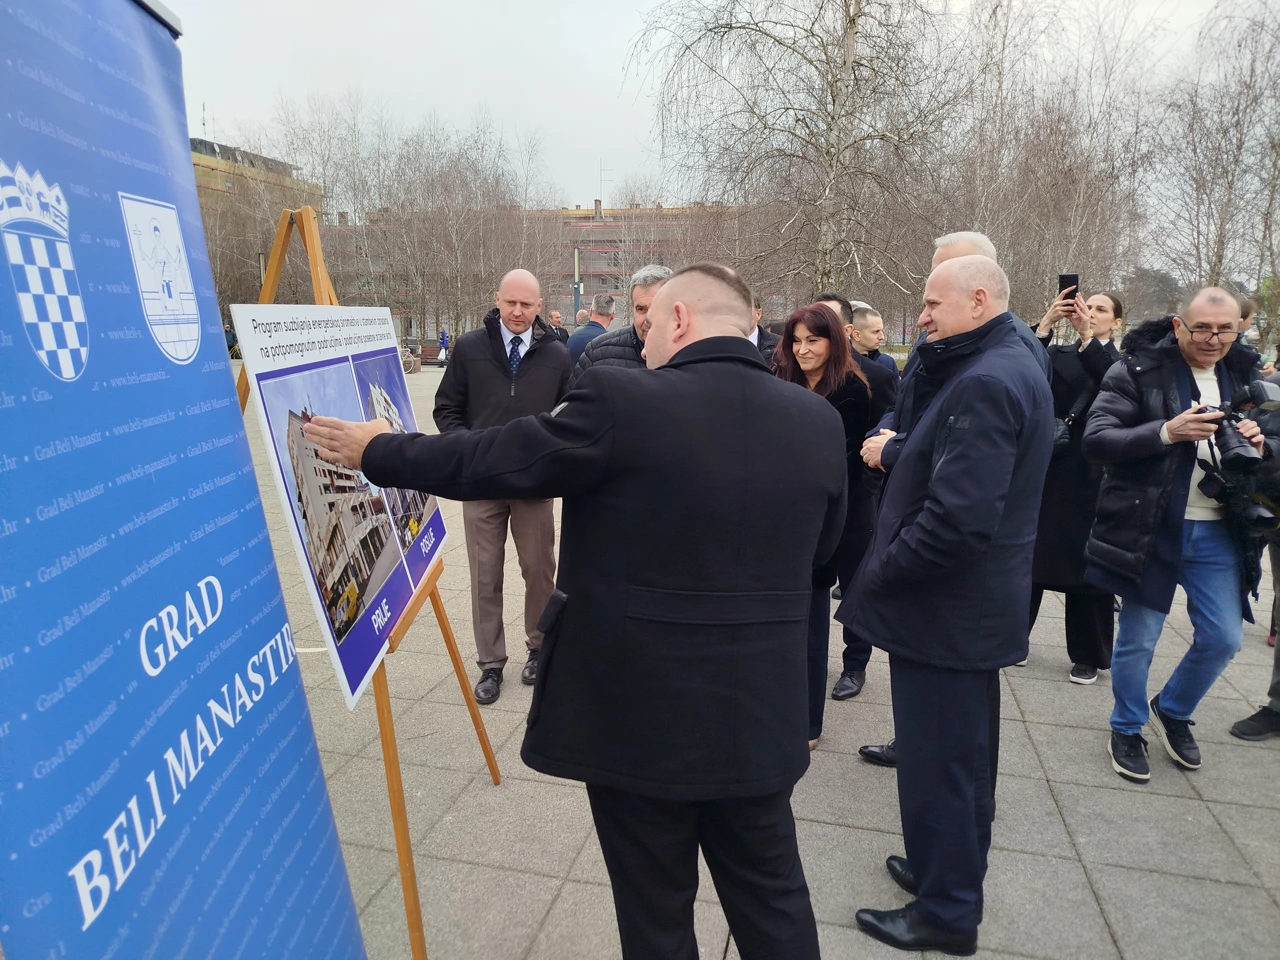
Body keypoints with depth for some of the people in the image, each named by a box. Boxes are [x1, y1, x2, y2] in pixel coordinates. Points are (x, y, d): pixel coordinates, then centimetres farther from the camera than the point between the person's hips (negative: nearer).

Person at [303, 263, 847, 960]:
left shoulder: (620, 401, -17)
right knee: (773, 901, 23)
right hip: (761, 715, 5)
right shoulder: (819, 421, -2)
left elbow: (489, 462, -7)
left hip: (640, 715, -4)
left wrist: (373, 451, 9)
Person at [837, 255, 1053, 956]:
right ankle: (952, 873, 43)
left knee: (937, 762, 6)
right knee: (960, 753, 23)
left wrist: (875, 578, -19)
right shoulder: (1010, 365, 10)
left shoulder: (986, 381, -23)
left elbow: (957, 517, -29)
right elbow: (922, 437, 9)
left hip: (944, 608, -10)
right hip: (976, 602, 10)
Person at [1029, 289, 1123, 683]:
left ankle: (1088, 655, 18)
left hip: (1091, 473, -1)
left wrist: (1086, 335, -29)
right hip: (1050, 466, 2)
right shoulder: (1059, 354, 8)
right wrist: (1046, 323, -22)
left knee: (1086, 560, 5)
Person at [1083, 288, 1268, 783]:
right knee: (1137, 640, 6)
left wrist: (1260, 445, -7)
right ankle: (1127, 729, 28)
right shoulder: (1138, 370, -9)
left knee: (1223, 638, 9)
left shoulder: (1245, 374, 9)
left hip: (1218, 533, 5)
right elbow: (1096, 440, -16)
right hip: (1150, 528, -5)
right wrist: (1166, 432, -28)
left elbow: (1267, 443, 17)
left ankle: (1172, 711, 36)